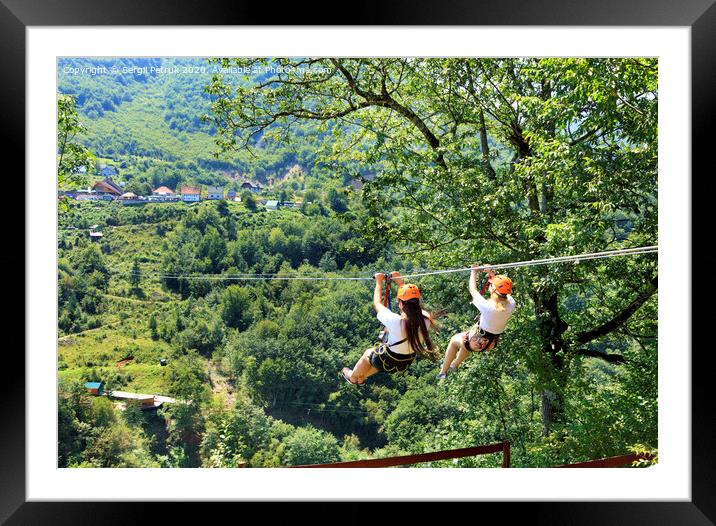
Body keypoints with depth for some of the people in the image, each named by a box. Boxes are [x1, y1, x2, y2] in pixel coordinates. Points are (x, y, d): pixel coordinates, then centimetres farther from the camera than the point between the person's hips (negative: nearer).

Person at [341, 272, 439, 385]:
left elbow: (377, 304, -18)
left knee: (367, 354, 28)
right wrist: (400, 281, 2)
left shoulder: (395, 322, -37)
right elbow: (412, 303, -4)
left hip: (387, 363, -4)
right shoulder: (425, 320, -25)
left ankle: (353, 377, 53)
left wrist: (379, 282, -5)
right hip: (407, 362, 5)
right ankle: (361, 378, 55)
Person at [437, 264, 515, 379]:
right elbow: (504, 289, 1)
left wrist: (474, 272, -4)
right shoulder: (511, 305, -20)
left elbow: (473, 290, -18)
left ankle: (443, 372, 35)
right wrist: (492, 273, 4)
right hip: (493, 343, 6)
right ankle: (455, 365, 57)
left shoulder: (487, 306, -34)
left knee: (454, 340, 23)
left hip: (478, 343, -6)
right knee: (466, 337, 35)